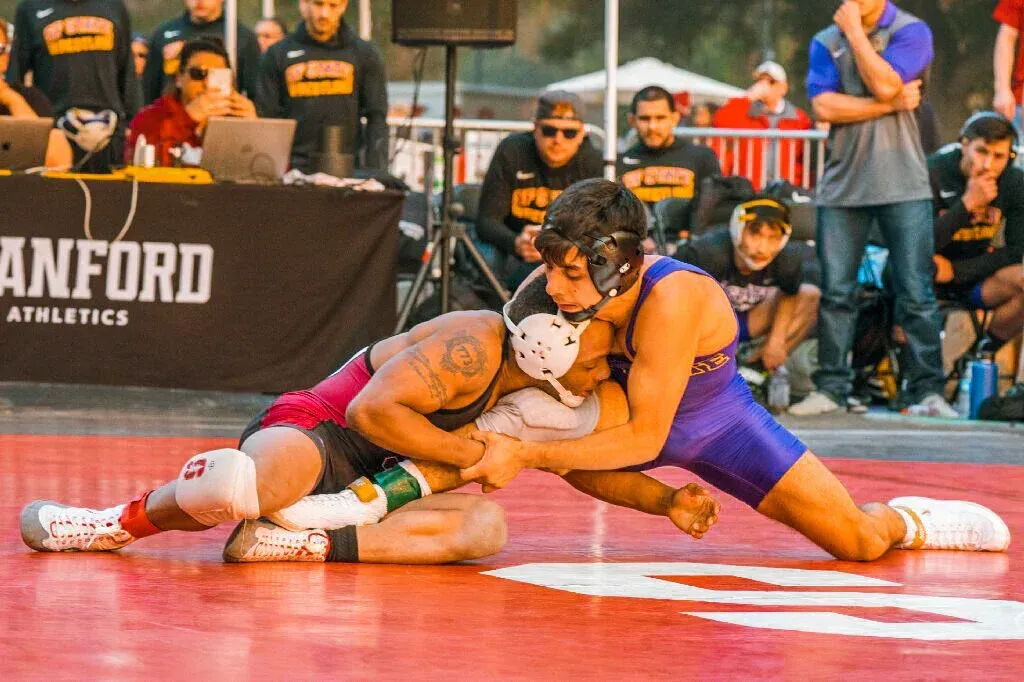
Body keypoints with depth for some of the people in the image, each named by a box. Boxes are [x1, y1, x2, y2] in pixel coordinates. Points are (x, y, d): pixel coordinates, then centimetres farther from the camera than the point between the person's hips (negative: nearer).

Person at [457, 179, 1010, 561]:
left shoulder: (672, 300, -42)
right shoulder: (552, 285, -27)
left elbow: (644, 437, -37)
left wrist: (525, 455, -39)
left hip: (720, 429, -4)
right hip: (630, 415, 4)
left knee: (861, 543, -4)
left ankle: (901, 520, 32)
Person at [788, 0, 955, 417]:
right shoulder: (826, 42, 11)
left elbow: (885, 83, -15)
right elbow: (824, 106, -3)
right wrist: (890, 105, -9)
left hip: (902, 186, -3)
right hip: (842, 185, 3)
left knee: (916, 293, -5)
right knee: (836, 292, 2)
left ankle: (927, 390, -3)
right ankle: (831, 388, 8)